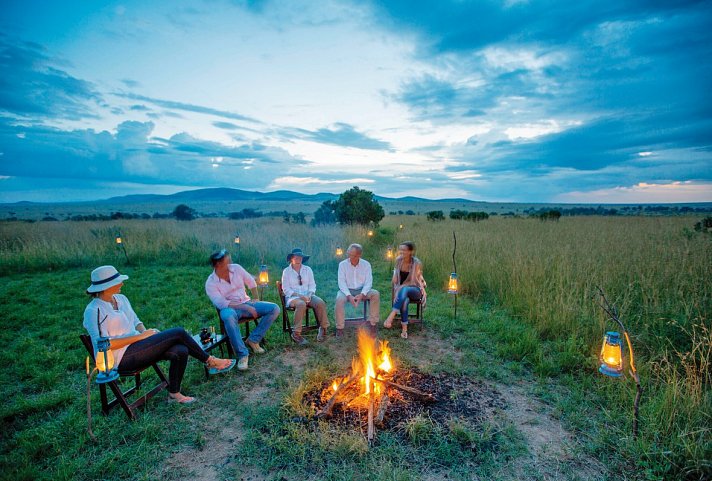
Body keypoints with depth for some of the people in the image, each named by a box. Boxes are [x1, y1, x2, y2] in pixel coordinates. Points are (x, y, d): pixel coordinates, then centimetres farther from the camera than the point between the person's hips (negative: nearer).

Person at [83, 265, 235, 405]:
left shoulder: (121, 299, 11)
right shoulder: (93, 311, -12)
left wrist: (147, 334, -3)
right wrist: (140, 336, -19)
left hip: (135, 348, 7)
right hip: (122, 359, -7)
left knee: (181, 351, -20)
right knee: (178, 333, -20)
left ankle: (174, 393, -2)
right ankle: (211, 362, -5)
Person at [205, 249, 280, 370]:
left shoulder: (236, 268, -2)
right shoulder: (210, 283, -13)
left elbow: (251, 282, 12)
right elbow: (221, 303, -22)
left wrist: (255, 299, 2)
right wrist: (246, 308, -29)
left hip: (247, 303, 4)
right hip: (229, 308, -4)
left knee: (275, 309, -14)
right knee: (228, 317, -43)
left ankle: (253, 339, -8)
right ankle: (242, 354, -31)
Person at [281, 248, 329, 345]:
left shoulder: (308, 269, 13)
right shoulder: (286, 271, 4)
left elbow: (312, 285, 10)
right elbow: (286, 289, -2)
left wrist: (309, 295, -12)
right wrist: (299, 295, -17)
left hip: (307, 296, 3)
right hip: (292, 297, -3)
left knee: (320, 303, -28)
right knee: (301, 304, -38)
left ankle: (323, 329, -13)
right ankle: (296, 334, -31)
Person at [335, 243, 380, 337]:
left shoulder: (366, 264, 0)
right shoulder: (342, 264, -3)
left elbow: (368, 282, -7)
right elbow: (341, 282, -10)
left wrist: (362, 294, -25)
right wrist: (349, 296, -25)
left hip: (361, 291, 1)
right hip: (347, 290, -1)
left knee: (375, 294, -26)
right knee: (340, 299, -34)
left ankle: (373, 324, -17)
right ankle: (340, 328, -20)